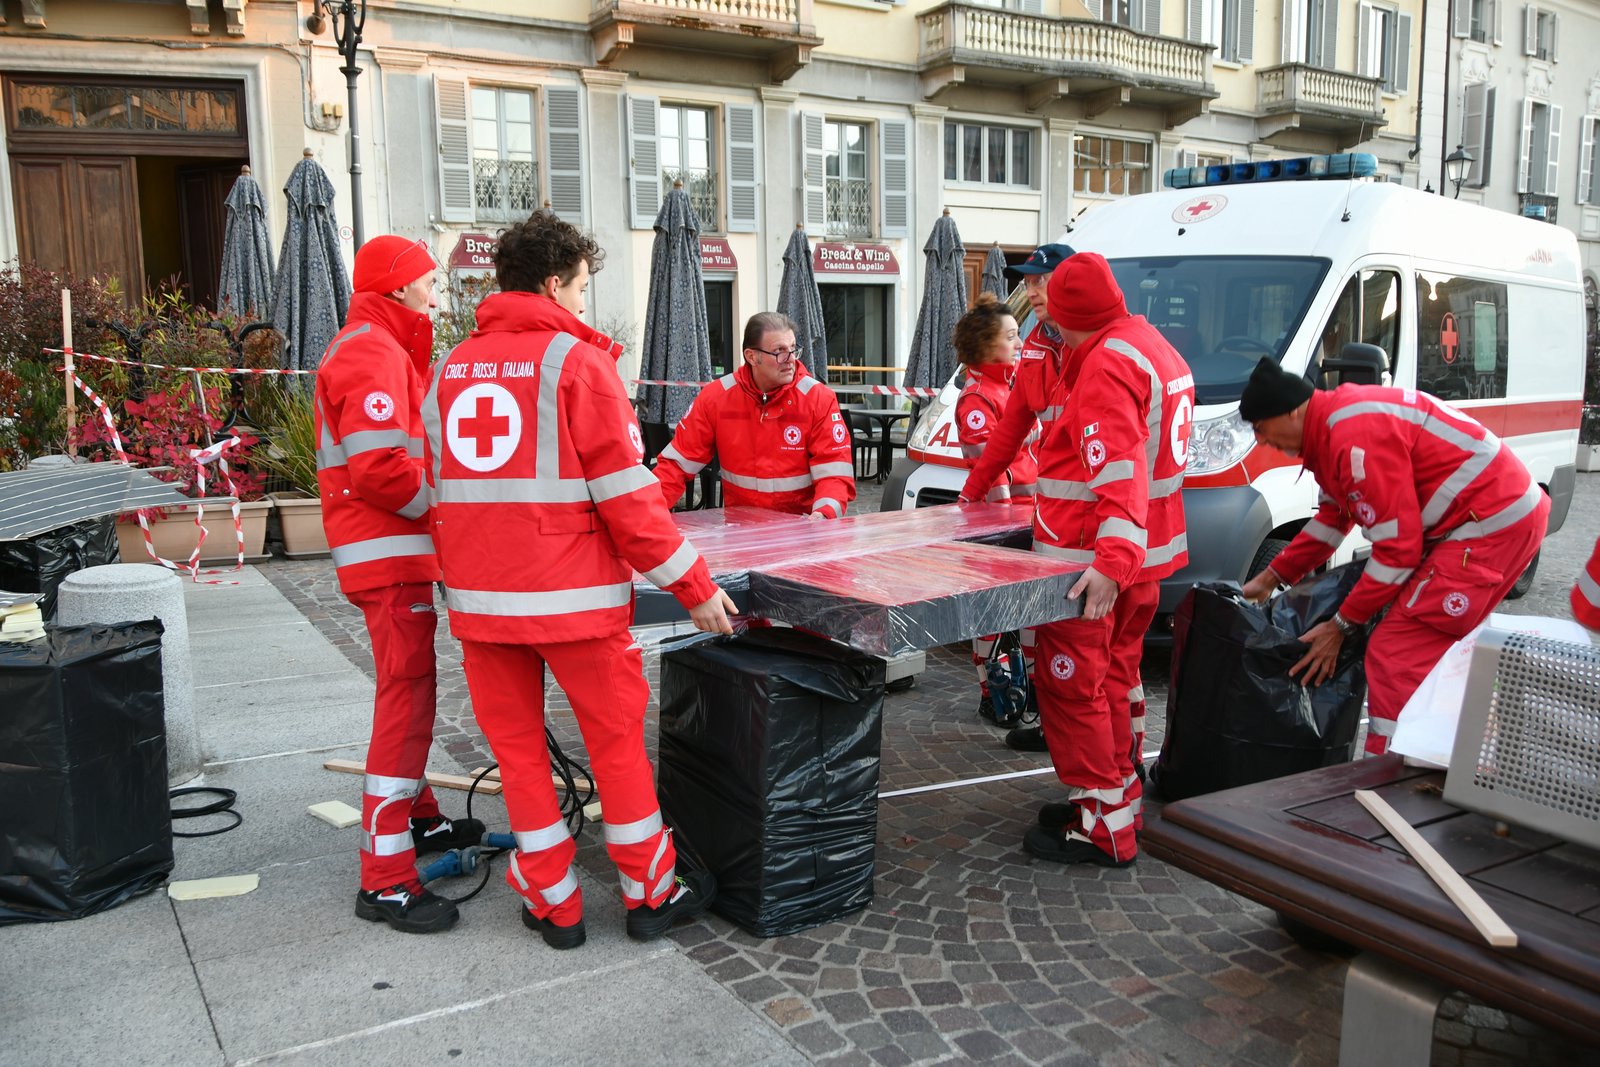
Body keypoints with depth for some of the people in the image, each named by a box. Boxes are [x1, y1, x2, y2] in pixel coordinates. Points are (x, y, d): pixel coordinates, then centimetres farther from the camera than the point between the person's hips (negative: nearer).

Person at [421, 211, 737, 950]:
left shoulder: (451, 369, 10)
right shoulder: (576, 360, -8)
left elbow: (437, 490, 13)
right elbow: (625, 491, -12)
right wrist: (694, 584, -7)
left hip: (478, 597, 5)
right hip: (570, 592, -5)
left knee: (516, 746, 12)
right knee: (617, 738, 9)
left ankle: (554, 906, 23)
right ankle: (650, 894, 22)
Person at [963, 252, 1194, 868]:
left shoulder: (1105, 364, -18)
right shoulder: (1152, 347, 14)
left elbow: (1119, 469, -31)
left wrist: (1112, 558, -40)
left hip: (1088, 563, -10)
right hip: (1146, 557, 10)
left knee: (1071, 684, -2)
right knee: (1116, 675, 20)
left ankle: (1103, 826, 4)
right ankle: (1119, 791, 34)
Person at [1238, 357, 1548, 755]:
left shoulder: (1357, 437, -23)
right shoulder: (1331, 427, 9)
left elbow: (1397, 546, -21)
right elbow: (1332, 518, 20)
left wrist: (1342, 625, -12)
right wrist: (1270, 577, 19)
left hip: (1493, 524, -11)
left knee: (1397, 655, -12)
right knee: (1430, 653, 18)